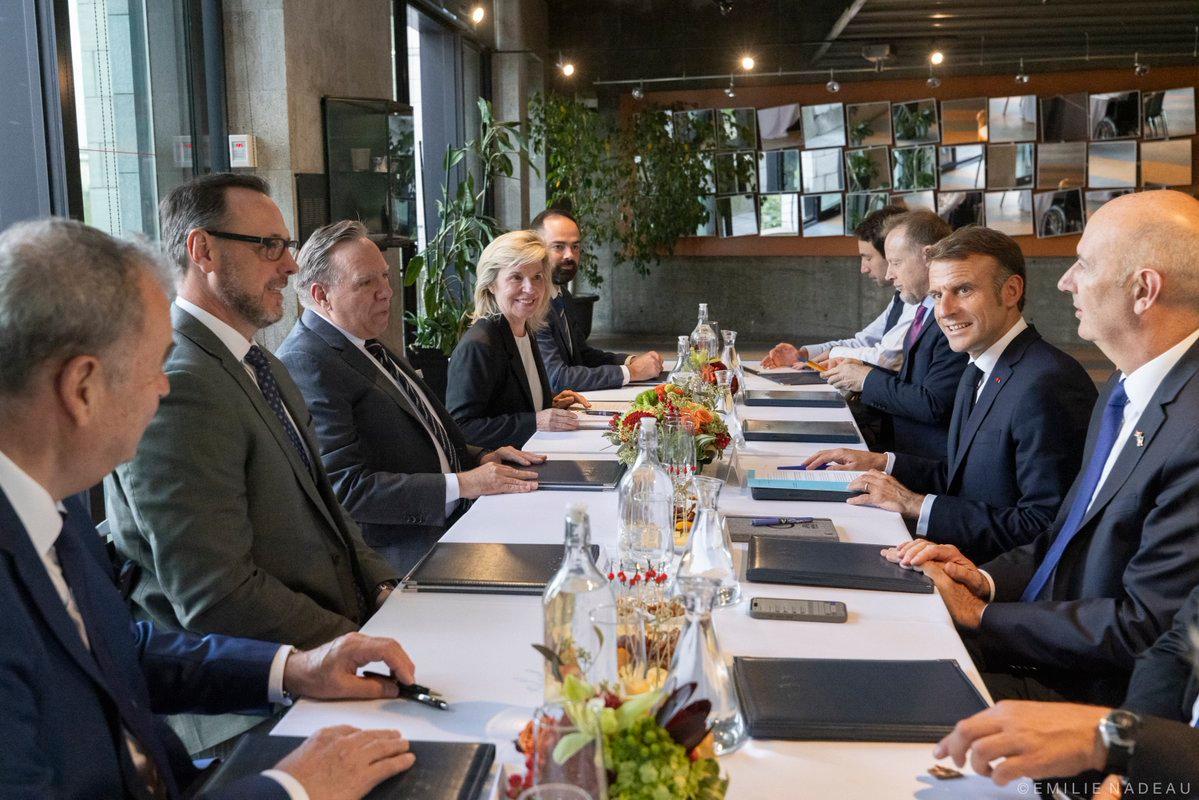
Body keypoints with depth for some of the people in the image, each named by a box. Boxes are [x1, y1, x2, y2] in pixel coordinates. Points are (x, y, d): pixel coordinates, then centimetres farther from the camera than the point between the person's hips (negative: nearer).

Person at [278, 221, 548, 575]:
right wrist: (461, 485, -23)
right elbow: (344, 486, -22)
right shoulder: (305, 364, -14)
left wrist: (479, 459, 7)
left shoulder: (371, 348, 17)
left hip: (451, 520, 10)